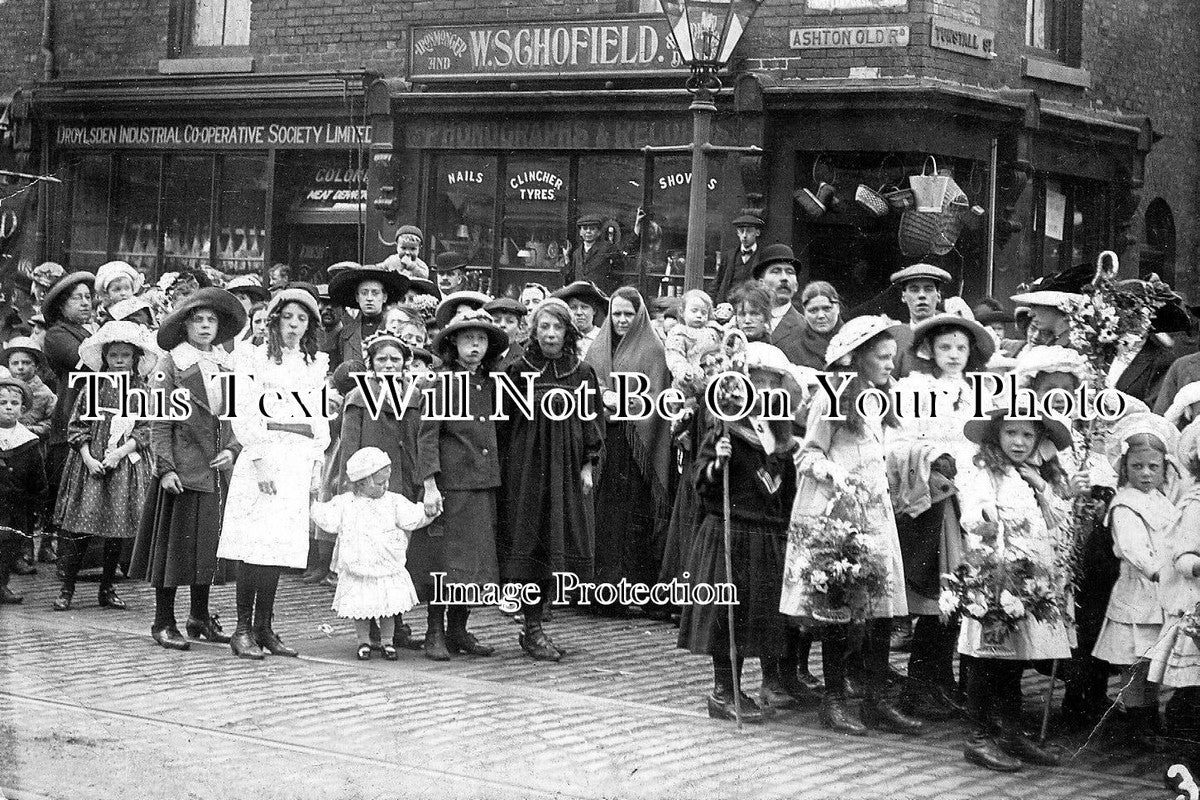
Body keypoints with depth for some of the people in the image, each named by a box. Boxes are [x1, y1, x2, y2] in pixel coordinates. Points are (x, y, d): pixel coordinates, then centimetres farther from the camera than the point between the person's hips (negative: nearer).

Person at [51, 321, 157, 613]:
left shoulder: (142, 391, 6)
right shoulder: (93, 389, 6)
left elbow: (145, 430, 0)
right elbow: (77, 427, 4)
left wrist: (119, 453, -12)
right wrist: (88, 458, -9)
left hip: (126, 465, 1)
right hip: (90, 465, -1)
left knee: (117, 530, 3)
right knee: (78, 527, -5)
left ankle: (108, 589, 14)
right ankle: (67, 588, 1)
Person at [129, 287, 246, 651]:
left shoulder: (226, 366, 11)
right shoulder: (171, 365, -3)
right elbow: (159, 422, -7)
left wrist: (232, 451, -3)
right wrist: (165, 468, -13)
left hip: (217, 471, 5)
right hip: (182, 471, -5)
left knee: (210, 543, 11)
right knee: (175, 544, -1)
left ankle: (200, 617, 23)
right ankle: (164, 622, 7)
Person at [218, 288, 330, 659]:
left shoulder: (317, 364, 16)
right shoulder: (259, 359, 1)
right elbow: (245, 416, -5)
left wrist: (318, 464, 12)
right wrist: (260, 460, -13)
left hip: (300, 463, 5)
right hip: (264, 458, -5)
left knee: (280, 546, 3)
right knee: (256, 546, -9)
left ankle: (264, 628, 8)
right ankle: (243, 629, -5)